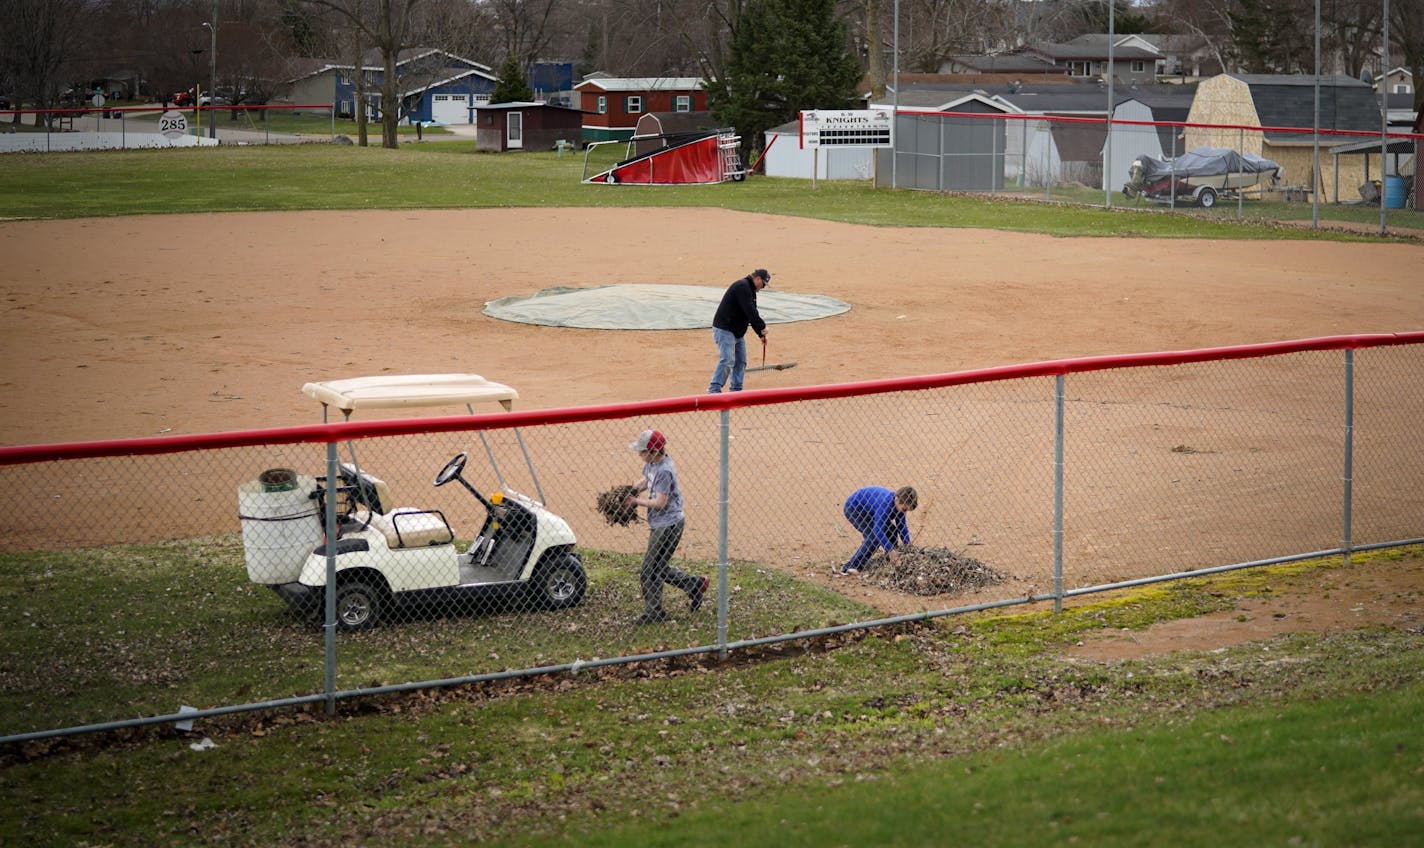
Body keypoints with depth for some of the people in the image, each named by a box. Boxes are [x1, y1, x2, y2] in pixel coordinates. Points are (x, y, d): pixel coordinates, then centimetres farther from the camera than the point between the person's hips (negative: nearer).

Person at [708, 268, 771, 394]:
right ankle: (714, 390, -18)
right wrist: (762, 327, -18)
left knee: (741, 360, 11)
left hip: (737, 332, 11)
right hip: (724, 330, -11)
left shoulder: (750, 289, 17)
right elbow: (749, 311, -24)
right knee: (727, 360, -18)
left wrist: (760, 333, 13)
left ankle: (736, 390, 17)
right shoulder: (742, 286, -16)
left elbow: (752, 313, 20)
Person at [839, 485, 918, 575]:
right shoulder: (885, 504, -38)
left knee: (891, 531, 1)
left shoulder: (899, 504, -13)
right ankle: (849, 567, -25)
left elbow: (902, 526, -3)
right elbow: (877, 530, -44)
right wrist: (890, 550, -47)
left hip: (868, 509, 9)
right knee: (874, 536, -24)